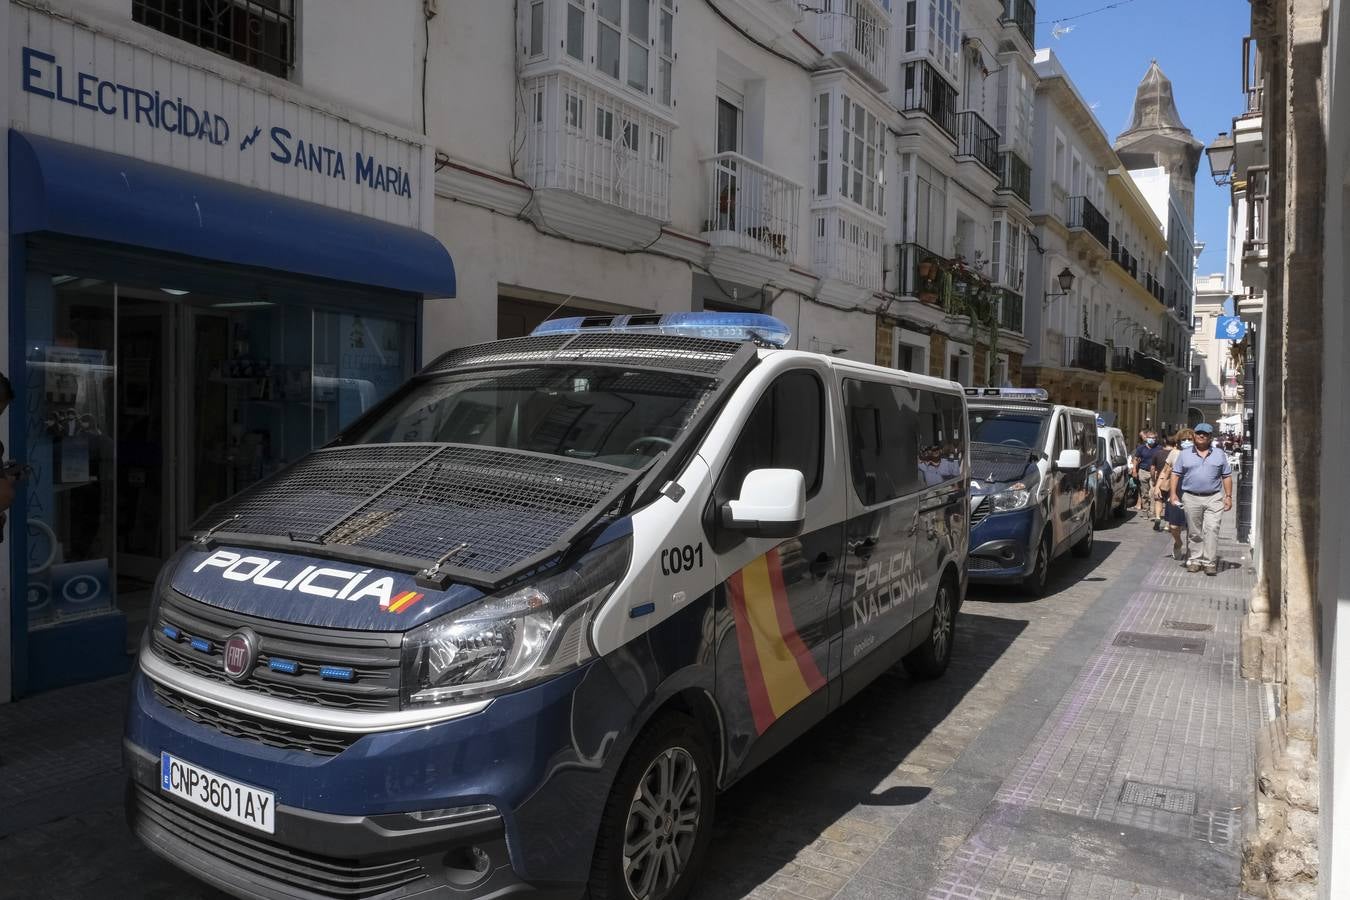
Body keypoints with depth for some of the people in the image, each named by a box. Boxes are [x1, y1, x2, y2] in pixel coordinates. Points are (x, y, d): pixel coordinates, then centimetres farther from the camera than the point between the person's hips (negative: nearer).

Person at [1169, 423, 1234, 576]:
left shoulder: (1220, 455, 9)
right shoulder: (1185, 454, 8)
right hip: (1191, 498, 1)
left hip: (1214, 498, -1)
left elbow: (1227, 476, 10)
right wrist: (1173, 494, -2)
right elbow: (1175, 474, 7)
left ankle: (1210, 562, -7)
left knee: (1211, 530, -9)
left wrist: (1228, 496, 3)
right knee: (1194, 532, 7)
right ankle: (1195, 559, 16)